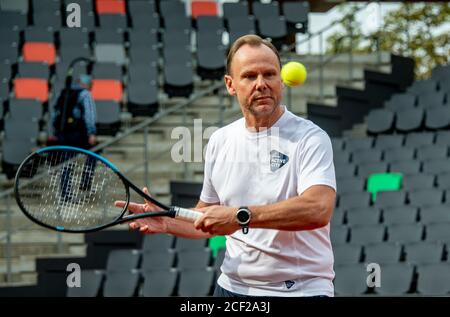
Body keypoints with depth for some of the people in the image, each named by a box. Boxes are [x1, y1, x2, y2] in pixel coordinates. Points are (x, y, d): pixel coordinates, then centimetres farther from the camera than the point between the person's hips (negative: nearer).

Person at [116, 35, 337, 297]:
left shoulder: (310, 138, -12)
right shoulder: (220, 141, 6)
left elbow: (318, 209, -28)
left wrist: (240, 216, -31)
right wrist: (167, 223, -3)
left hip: (302, 289, -5)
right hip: (233, 287, 5)